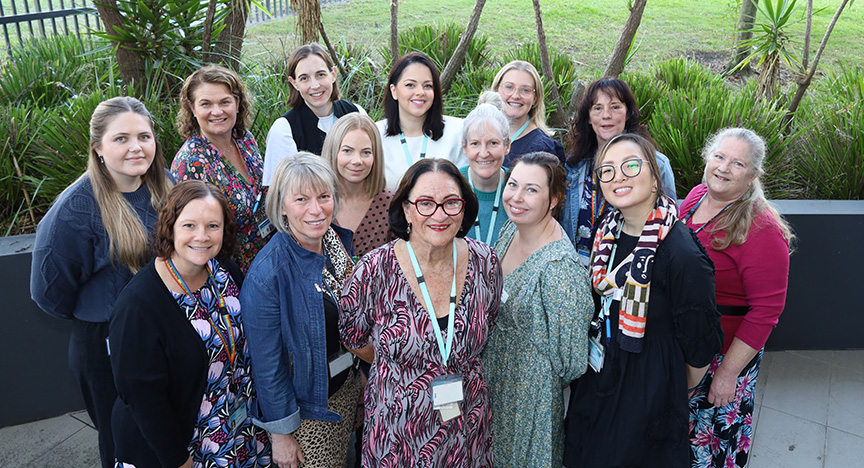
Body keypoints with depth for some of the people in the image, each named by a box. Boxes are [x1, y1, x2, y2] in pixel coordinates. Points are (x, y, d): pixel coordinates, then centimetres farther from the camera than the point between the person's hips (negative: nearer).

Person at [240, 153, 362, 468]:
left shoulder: (340, 239, -8)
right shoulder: (267, 275, -28)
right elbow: (267, 363, -20)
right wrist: (280, 434, -13)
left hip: (348, 383, 6)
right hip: (304, 402, -6)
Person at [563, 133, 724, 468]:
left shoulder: (682, 255, -27)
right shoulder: (608, 231, -4)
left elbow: (700, 346, -16)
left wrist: (678, 393, 0)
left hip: (649, 391, -6)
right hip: (598, 376, 7)